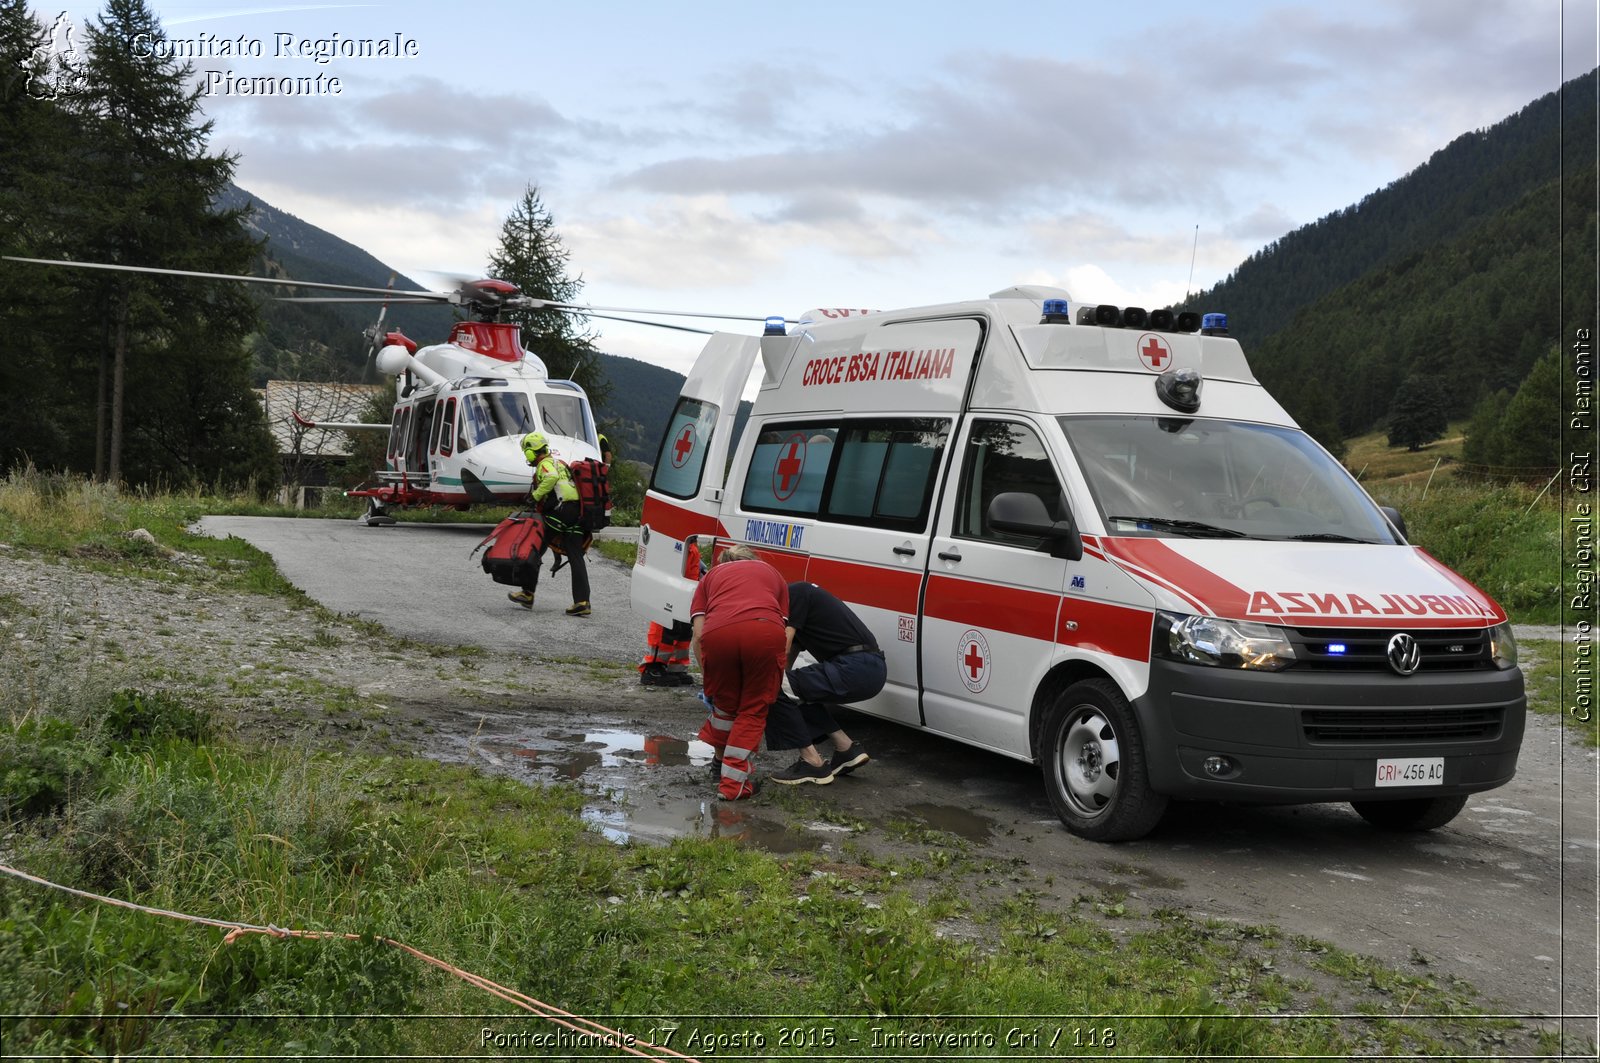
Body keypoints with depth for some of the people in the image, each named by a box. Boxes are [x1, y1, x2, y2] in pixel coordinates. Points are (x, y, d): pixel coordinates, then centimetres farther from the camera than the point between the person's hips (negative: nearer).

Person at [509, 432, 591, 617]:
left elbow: (551, 477, -23)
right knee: (576, 557, 3)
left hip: (560, 510, -8)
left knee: (535, 550, 6)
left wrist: (536, 496, -14)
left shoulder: (545, 463, -1)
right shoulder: (558, 462, 27)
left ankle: (528, 593, 11)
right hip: (577, 510, 8)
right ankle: (582, 602, -4)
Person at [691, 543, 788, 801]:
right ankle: (733, 783, 14)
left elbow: (698, 635, 21)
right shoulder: (771, 573, 37)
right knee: (753, 710, 16)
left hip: (718, 632, 1)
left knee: (725, 703, 25)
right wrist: (777, 679, 31)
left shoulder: (711, 575, 36)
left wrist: (707, 679, 30)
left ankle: (722, 761, 44)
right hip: (766, 630, -1)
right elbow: (783, 626, 22)